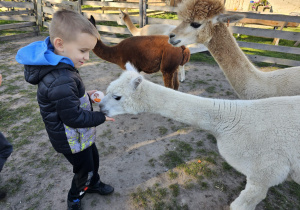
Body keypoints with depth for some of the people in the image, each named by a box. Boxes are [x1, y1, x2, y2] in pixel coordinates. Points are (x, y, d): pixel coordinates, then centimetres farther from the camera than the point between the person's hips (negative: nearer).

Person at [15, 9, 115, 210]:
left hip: (81, 135, 9)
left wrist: (86, 96, -2)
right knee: (84, 170, 16)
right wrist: (101, 117, -18)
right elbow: (73, 117, -30)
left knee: (93, 160, 28)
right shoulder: (61, 81, -37)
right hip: (72, 140, -9)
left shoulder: (60, 68, -5)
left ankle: (93, 183, 55)